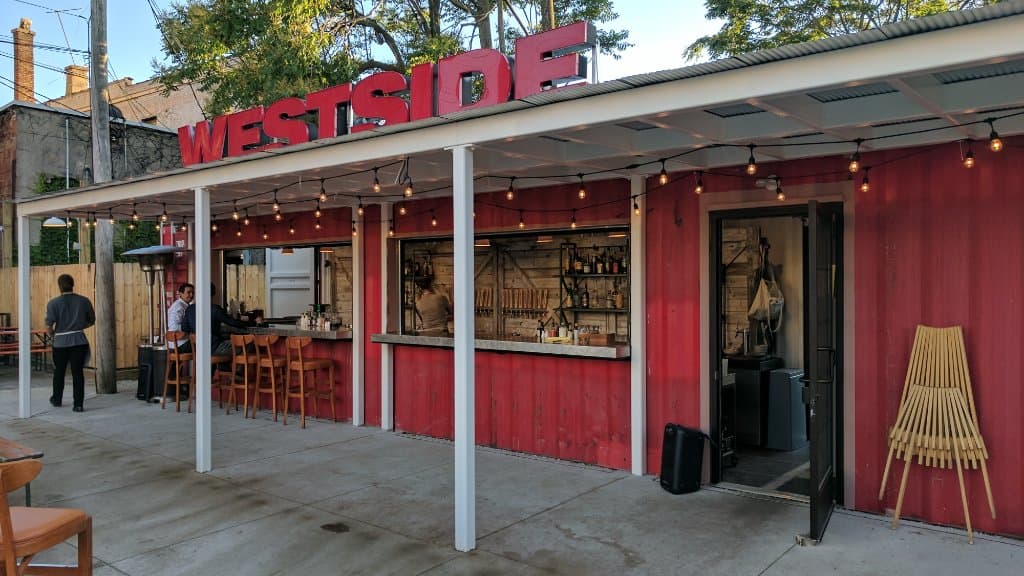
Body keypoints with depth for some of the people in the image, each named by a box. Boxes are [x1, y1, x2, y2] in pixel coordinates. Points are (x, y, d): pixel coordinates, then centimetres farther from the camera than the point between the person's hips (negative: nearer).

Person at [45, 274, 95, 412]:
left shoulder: (53, 303, -7)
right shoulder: (84, 301, 0)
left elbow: (49, 326, -12)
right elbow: (92, 321, 10)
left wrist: (53, 333, 8)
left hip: (61, 342, -1)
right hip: (79, 341, 1)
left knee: (59, 372, 18)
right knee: (78, 372, 3)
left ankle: (57, 400, 35)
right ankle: (78, 404, 0)